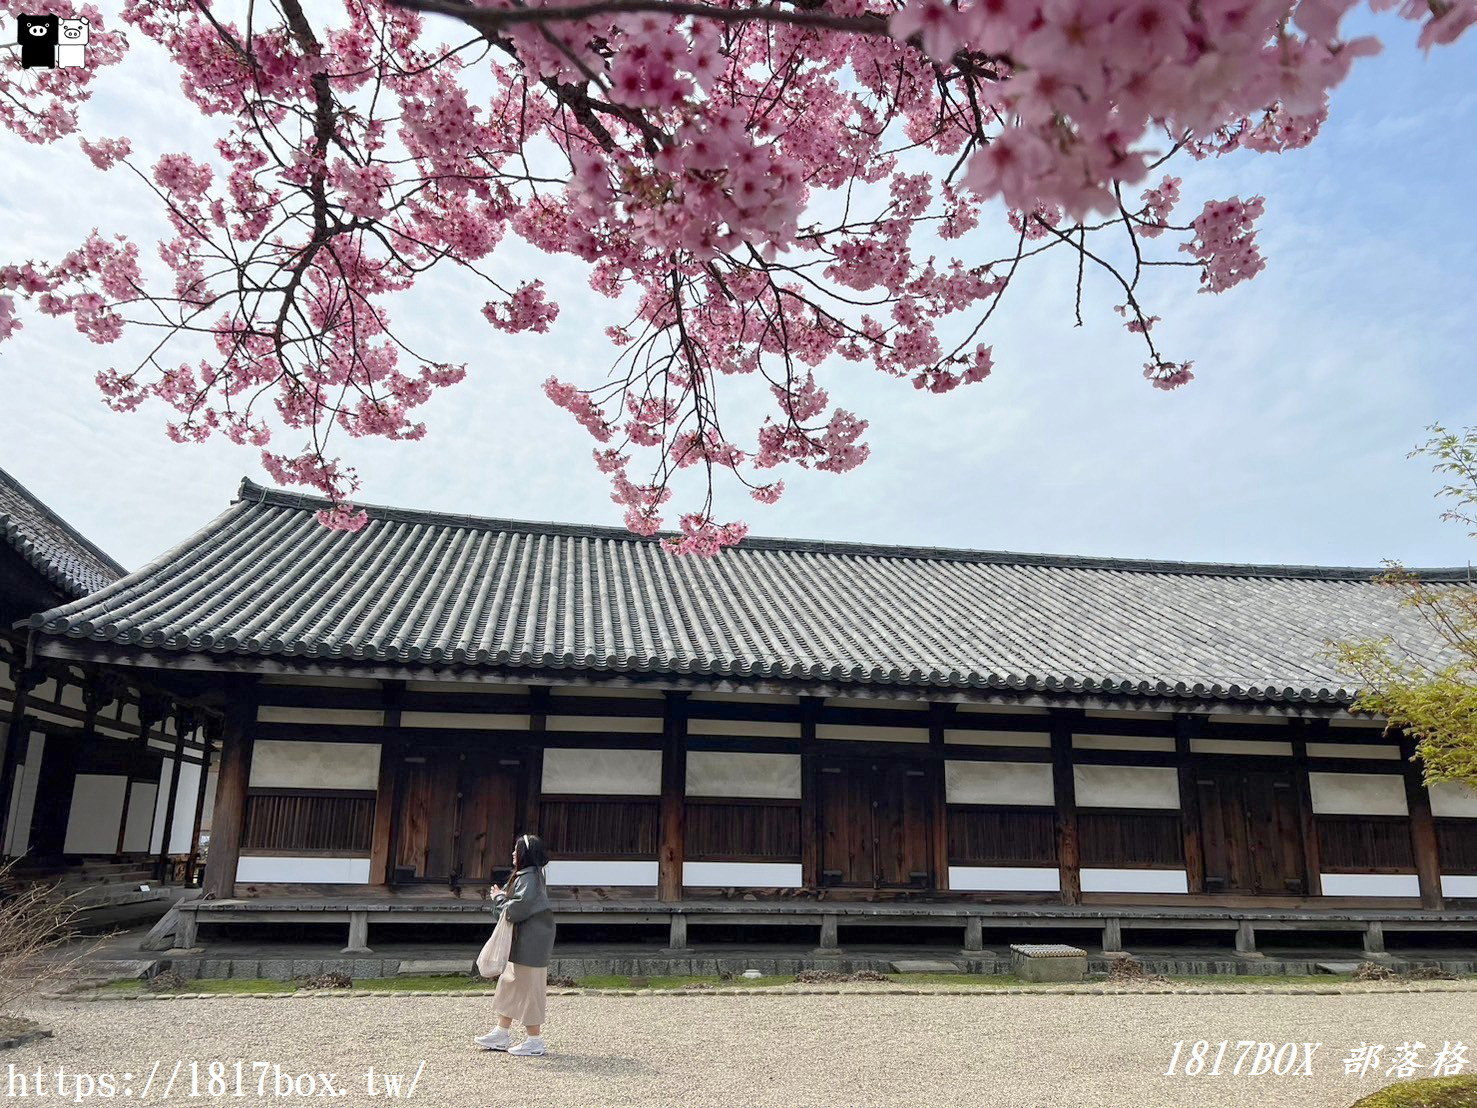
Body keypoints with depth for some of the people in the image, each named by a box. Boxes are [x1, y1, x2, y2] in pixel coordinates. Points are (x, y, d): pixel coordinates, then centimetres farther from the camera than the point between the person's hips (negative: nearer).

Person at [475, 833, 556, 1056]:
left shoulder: (528, 878, -20)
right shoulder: (532, 875, 11)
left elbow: (516, 910, -23)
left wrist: (499, 898, -8)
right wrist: (503, 897, 5)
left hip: (530, 944, -11)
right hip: (522, 942, 11)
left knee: (527, 988, -1)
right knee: (509, 984, 17)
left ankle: (535, 1040, 9)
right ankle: (502, 1034, 28)